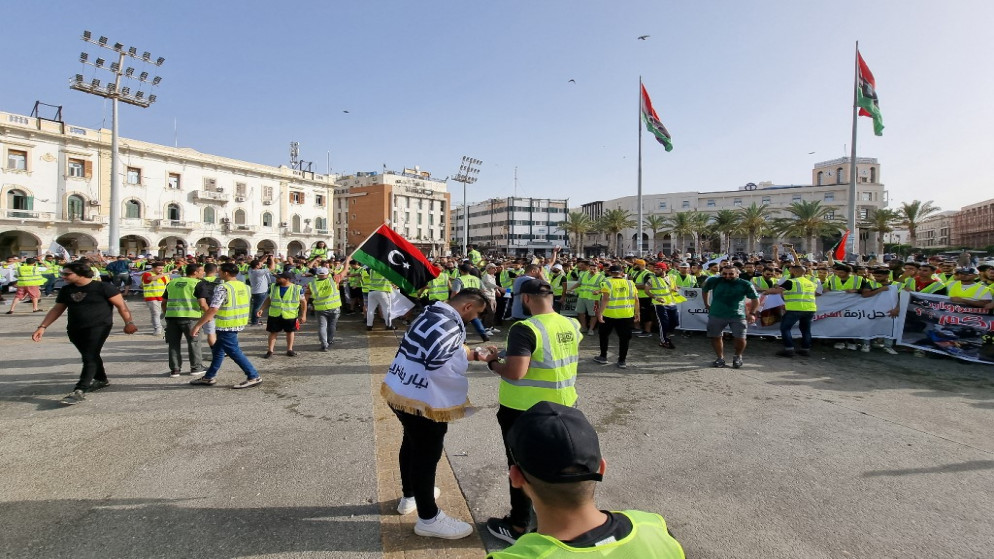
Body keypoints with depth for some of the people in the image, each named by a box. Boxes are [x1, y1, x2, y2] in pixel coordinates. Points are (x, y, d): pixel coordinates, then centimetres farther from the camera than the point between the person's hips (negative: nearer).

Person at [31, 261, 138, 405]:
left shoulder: (103, 288, -7)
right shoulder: (66, 290, 11)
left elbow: (121, 305, -8)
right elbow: (56, 310, 18)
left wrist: (129, 322, -17)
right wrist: (42, 327, 9)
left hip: (99, 327, -7)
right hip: (75, 329, 7)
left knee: (90, 357, -13)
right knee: (91, 356, 17)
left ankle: (79, 391, -16)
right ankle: (101, 379, 35)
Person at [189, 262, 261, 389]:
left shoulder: (222, 288, -18)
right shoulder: (244, 287, 5)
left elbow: (213, 309, -24)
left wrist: (197, 325, -18)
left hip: (226, 326, -9)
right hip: (239, 324, 9)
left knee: (234, 352, 0)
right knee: (218, 349, 21)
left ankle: (254, 377, 0)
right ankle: (209, 377, 32)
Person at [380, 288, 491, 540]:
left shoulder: (433, 313, 9)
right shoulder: (450, 324, -23)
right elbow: (438, 366, -29)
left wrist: (477, 353, 16)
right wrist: (463, 390, -13)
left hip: (401, 390, 11)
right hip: (422, 399, -10)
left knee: (412, 444, 27)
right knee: (427, 454, 6)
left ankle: (409, 496, 47)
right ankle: (428, 519, 23)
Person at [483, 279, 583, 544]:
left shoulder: (525, 329, -24)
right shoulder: (572, 326, -2)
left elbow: (515, 372, -28)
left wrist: (492, 362, -11)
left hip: (524, 410, -7)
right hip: (563, 406, 7)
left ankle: (518, 527, 26)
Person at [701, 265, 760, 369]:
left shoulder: (745, 284, -6)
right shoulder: (714, 281, -4)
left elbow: (755, 299, 3)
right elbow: (704, 289, 15)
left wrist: (752, 313, -7)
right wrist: (706, 304, 16)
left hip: (738, 315, -1)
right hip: (716, 315, 1)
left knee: (740, 338, -4)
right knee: (715, 337, 5)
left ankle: (737, 357, 24)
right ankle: (720, 358, 25)